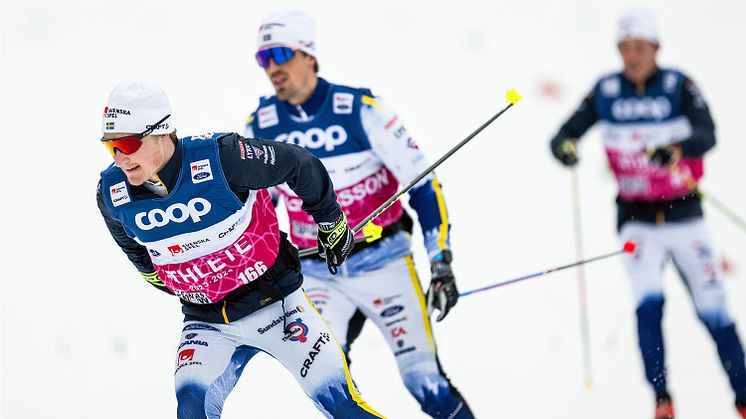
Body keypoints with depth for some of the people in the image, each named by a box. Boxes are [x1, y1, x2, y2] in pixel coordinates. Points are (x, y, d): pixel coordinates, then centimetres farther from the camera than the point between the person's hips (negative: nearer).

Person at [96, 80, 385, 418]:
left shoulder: (220, 157, -25)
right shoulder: (112, 194, -11)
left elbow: (299, 164, -8)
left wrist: (332, 224, 6)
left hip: (274, 302, -3)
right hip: (207, 323, 3)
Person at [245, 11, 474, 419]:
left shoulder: (360, 109, -13)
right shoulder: (259, 128, -2)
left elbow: (422, 183, -8)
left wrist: (441, 262, -11)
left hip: (383, 261, -3)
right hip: (319, 275, 3)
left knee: (425, 382, -5)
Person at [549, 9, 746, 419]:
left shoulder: (678, 85, -8)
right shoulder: (606, 91, -2)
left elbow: (706, 134, -22)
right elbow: (567, 132, -2)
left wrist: (675, 150, -42)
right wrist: (564, 146, -26)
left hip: (685, 216, -1)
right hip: (636, 219, 1)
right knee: (649, 303, -19)